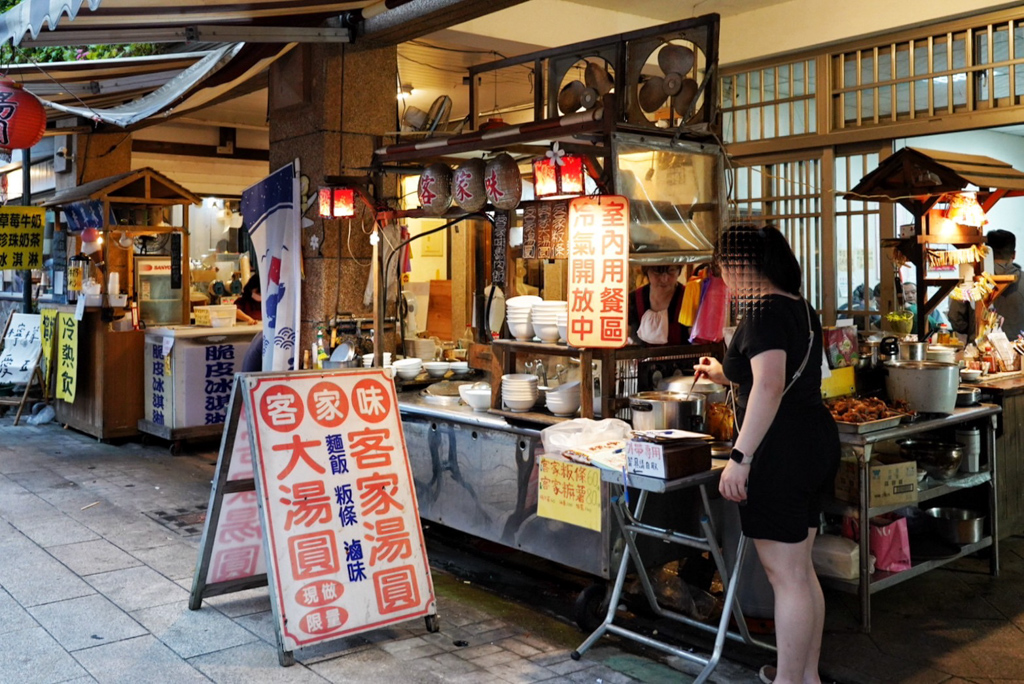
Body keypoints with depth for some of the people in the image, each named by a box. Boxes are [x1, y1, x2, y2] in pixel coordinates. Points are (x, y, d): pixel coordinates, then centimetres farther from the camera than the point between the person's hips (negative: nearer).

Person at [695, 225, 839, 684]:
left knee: (786, 576, -1)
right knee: (800, 570, 18)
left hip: (782, 453, -10)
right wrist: (727, 375, 37)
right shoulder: (800, 308, 15)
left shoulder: (764, 311, -15)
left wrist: (739, 457, -28)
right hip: (816, 443, 10)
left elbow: (769, 387, -27)